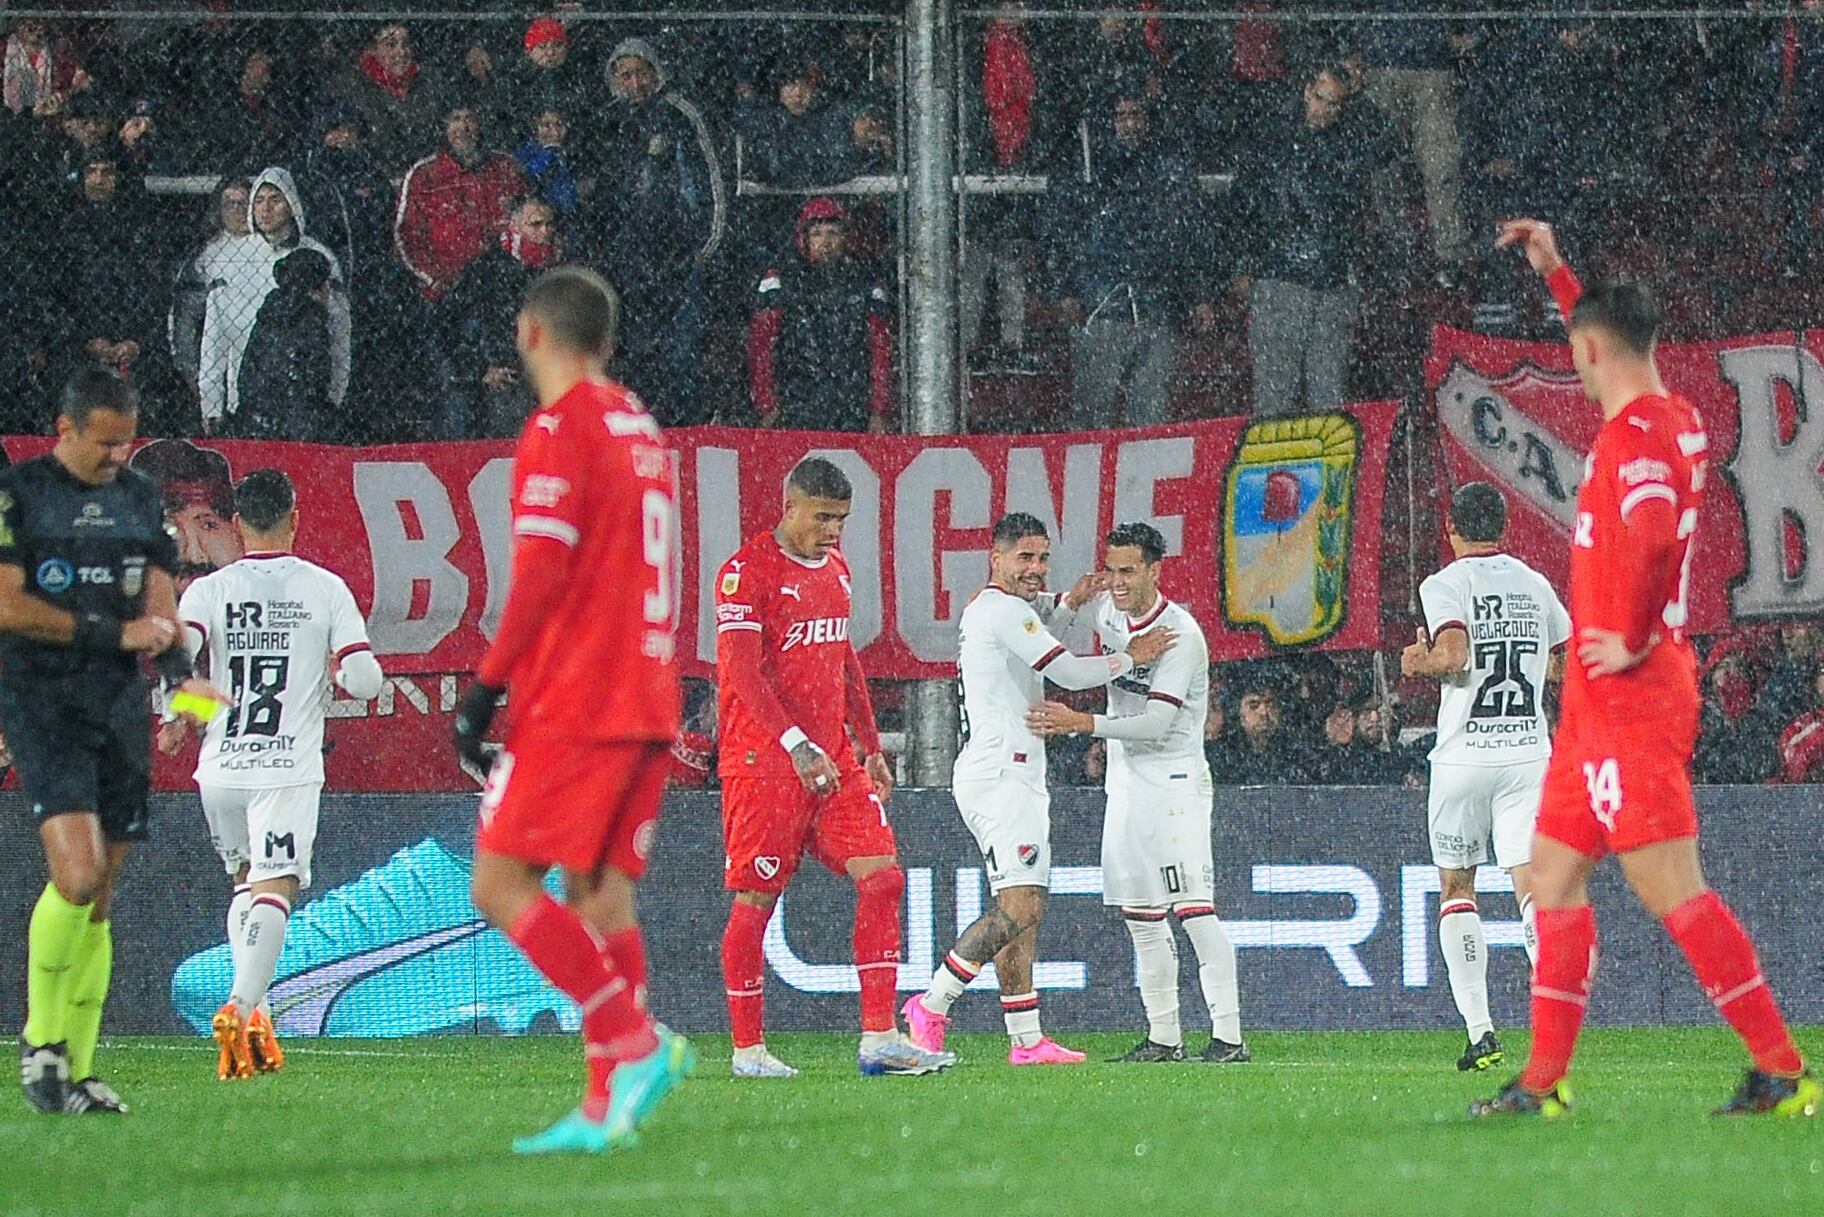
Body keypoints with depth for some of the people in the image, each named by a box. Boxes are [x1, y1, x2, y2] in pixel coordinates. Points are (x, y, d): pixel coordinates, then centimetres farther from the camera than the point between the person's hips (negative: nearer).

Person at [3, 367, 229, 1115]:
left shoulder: (140, 497, 14)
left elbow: (159, 599, 15)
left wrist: (176, 668, -6)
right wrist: (112, 634, -12)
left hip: (120, 706, 5)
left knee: (100, 894, 4)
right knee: (77, 871, -20)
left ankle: (76, 1071, 9)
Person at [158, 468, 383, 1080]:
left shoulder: (209, 590, 3)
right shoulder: (325, 589, 1)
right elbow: (365, 679, -5)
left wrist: (176, 723, 3)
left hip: (219, 766, 3)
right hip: (289, 767, -3)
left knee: (245, 882, 21)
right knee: (273, 891, -8)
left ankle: (252, 1014, 10)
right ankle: (240, 1005, -30)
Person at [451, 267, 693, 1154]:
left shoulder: (560, 429, -8)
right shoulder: (640, 428, 17)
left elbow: (542, 572, -16)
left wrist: (485, 687, -10)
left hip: (574, 705, -8)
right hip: (648, 702, 8)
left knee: (501, 885, -8)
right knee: (601, 892, 7)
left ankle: (635, 1041, -18)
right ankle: (606, 1106, 0)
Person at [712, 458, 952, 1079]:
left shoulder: (835, 567, 15)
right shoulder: (747, 572, -10)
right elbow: (742, 674, -18)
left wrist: (870, 746, 23)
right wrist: (796, 745, -26)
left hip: (833, 759, 7)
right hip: (764, 761, -7)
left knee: (882, 876, -4)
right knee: (756, 900, -2)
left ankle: (879, 1038, -4)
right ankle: (748, 1049, 7)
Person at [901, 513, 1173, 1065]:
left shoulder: (983, 610, 19)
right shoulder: (1004, 610, -11)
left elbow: (1035, 643, 38)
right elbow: (1068, 672, -12)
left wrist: (1068, 604, 18)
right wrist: (1131, 658, 2)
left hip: (1012, 776, 11)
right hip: (999, 776, -11)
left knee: (1022, 907, 8)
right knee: (1018, 907, -19)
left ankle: (1026, 1038, 5)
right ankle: (930, 1006, -18)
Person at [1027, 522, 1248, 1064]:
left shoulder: (1180, 632, -16)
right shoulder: (1108, 610, 6)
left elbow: (1157, 723, -22)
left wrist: (1080, 723, -25)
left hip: (1174, 781, -8)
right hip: (1126, 780, 8)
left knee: (1194, 908, -14)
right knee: (1140, 916, 8)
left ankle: (1228, 1035, -17)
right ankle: (1163, 1037, 13)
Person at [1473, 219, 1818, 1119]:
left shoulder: (1635, 435, -16)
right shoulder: (1676, 421, 13)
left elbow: (1647, 537, -33)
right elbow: (1617, 350, 35)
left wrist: (1632, 640, -22)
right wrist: (1556, 274, 37)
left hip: (1626, 696, -10)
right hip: (1603, 703, 10)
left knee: (1669, 888, -12)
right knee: (1554, 873, 13)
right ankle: (1543, 1084, 15)